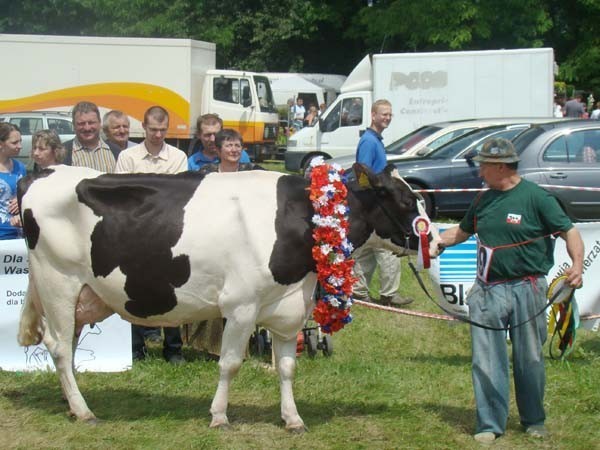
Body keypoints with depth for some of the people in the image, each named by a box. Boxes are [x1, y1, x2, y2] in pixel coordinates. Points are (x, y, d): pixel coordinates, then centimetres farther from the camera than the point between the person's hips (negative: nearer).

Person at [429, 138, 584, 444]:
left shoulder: (536, 197, -6)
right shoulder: (483, 200, 11)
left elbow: (569, 232, -6)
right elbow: (464, 230, 28)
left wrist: (577, 264, -22)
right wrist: (440, 242, 10)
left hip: (526, 289, -4)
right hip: (487, 291, 4)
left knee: (529, 359, 7)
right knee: (486, 360, 0)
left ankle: (534, 421, 23)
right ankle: (490, 425, 7)